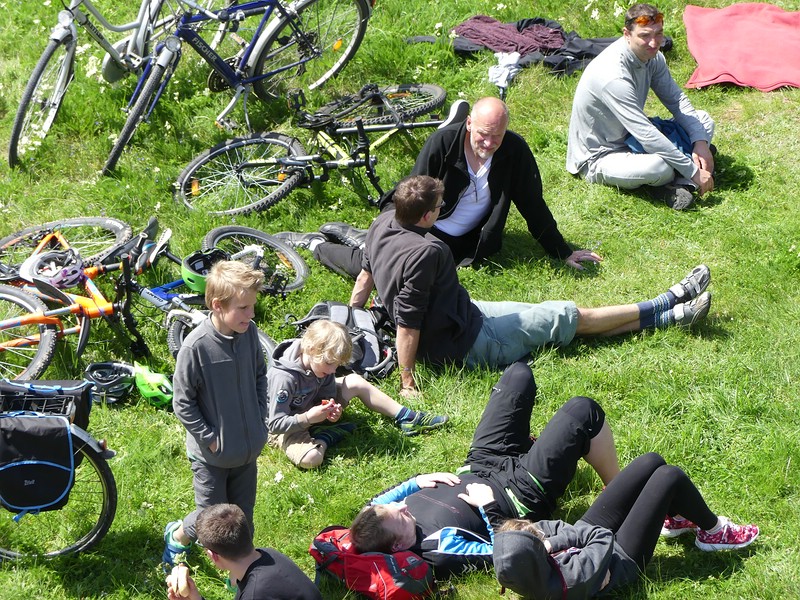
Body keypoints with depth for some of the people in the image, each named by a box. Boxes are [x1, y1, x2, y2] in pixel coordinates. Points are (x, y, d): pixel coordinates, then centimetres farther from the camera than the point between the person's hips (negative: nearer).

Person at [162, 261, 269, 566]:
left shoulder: (249, 332, -7)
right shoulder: (196, 347, -25)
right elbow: (182, 402, -15)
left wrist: (259, 420, 5)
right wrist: (210, 438, -14)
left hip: (248, 449, 5)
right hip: (211, 454, -5)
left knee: (243, 518, 17)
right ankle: (177, 536, 39)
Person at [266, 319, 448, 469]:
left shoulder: (320, 365, -11)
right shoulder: (284, 378, -34)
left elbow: (328, 394, 4)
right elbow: (275, 423, -30)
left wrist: (332, 408, -19)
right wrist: (308, 418, -39)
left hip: (310, 410, 8)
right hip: (286, 428, -7)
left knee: (355, 382, -3)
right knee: (311, 459, -39)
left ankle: (407, 418, 4)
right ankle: (324, 438, -5)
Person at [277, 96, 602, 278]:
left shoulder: (515, 151, -13)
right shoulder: (442, 143, -19)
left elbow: (534, 207, -3)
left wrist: (563, 253, 0)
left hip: (459, 242, 3)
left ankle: (350, 234, 11)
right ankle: (314, 244, 9)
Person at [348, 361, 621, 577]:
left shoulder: (376, 527, -21)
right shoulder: (441, 550, -39)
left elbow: (374, 503, 4)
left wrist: (416, 482, -7)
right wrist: (486, 508, -26)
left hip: (477, 469, 7)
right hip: (524, 491, -7)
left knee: (519, 374, 13)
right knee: (583, 411, -8)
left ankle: (525, 443, 47)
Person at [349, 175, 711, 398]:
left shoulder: (383, 223, -5)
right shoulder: (425, 252, -33)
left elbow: (365, 276, 9)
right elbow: (408, 323, -31)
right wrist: (407, 380, -23)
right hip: (467, 345, -9)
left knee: (561, 315, 12)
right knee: (572, 318, 3)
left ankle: (668, 314, 19)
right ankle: (670, 310, 19)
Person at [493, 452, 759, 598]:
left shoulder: (512, 569, -25)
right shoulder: (572, 579, -44)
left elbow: (545, 526, -13)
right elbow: (604, 539, -28)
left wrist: (553, 540, -30)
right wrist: (561, 539, -22)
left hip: (587, 532, 7)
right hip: (624, 555, -7)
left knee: (652, 462, 4)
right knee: (671, 477, -8)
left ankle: (676, 519, 35)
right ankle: (714, 531, 22)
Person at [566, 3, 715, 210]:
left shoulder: (652, 57, -5)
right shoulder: (613, 76, -32)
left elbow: (677, 100, 4)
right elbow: (646, 135, -33)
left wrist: (700, 142, -12)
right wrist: (694, 171, -28)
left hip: (630, 139, 10)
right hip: (598, 159, -9)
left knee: (703, 120, 3)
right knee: (661, 166, -37)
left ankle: (676, 185, -16)